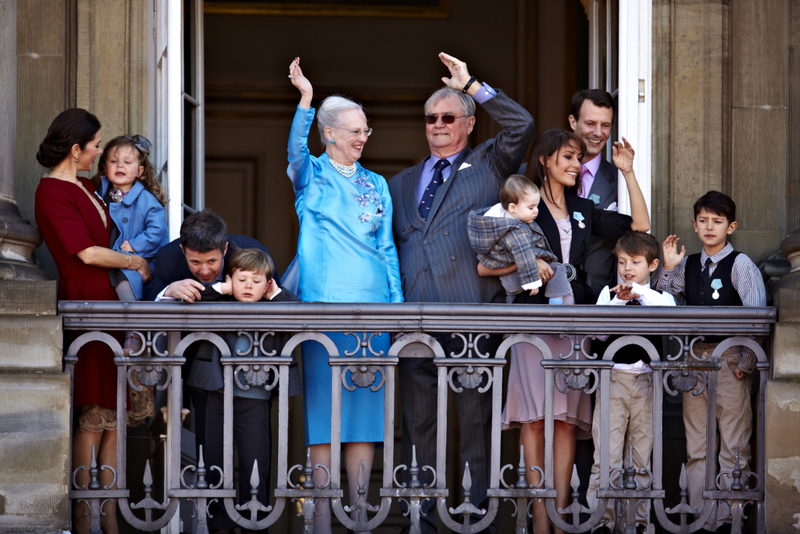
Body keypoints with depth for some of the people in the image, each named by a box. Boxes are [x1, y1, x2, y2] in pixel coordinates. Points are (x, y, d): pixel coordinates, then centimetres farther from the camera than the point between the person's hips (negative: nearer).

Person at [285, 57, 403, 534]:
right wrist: (306, 98, -32)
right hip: (324, 300, -4)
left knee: (366, 404, 3)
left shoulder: (377, 185, 15)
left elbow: (387, 247, 15)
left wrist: (397, 304, 7)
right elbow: (296, 149, -19)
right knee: (323, 403, -5)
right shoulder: (311, 175, 4)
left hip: (372, 302, 4)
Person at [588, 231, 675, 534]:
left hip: (646, 381, 1)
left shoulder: (659, 296, 10)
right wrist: (620, 301, -13)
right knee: (607, 455, -6)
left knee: (642, 455, 4)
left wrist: (638, 292, -17)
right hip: (613, 380, -1)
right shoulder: (609, 293, 10)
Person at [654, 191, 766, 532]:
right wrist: (667, 269, 2)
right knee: (696, 446, 9)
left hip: (729, 360, -6)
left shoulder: (741, 265, -6)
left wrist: (746, 363, -11)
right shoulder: (687, 265, 11)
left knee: (733, 446, -2)